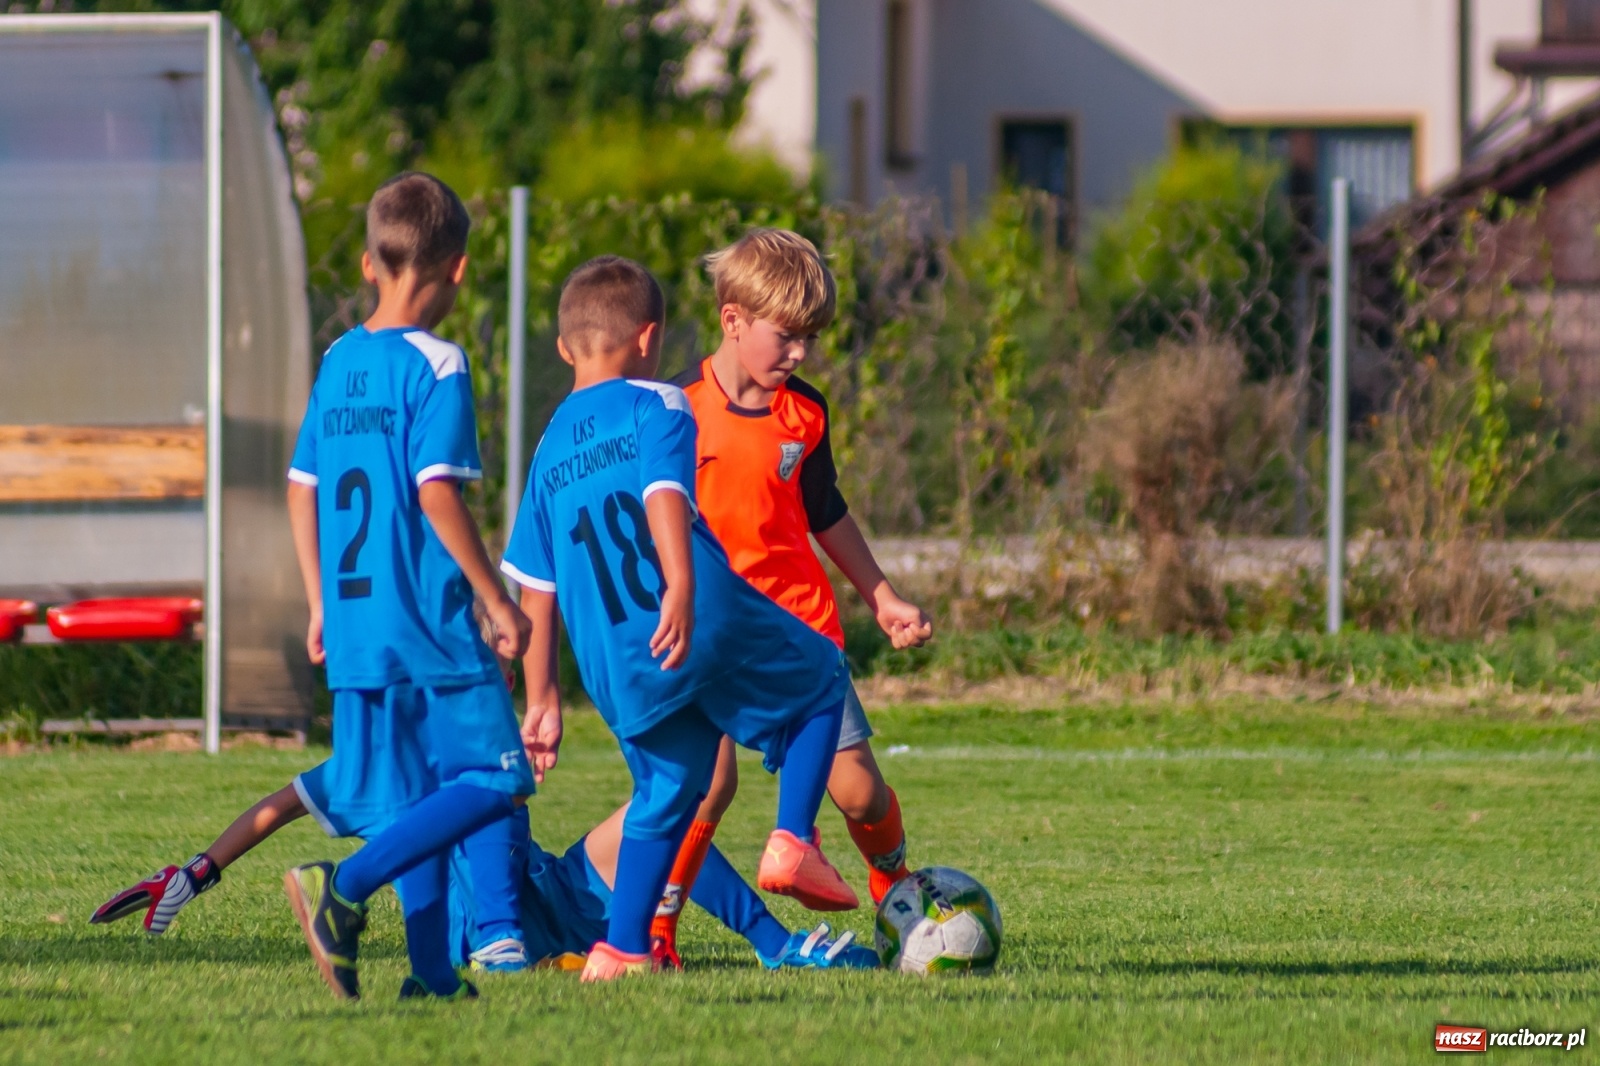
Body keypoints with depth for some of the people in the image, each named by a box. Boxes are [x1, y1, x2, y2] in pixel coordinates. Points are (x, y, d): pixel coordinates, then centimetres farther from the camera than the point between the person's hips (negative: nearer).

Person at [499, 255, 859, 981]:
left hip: (620, 673, 5)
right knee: (820, 682, 18)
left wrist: (541, 697, 21)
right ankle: (792, 841, 2)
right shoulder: (655, 407, 0)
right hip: (711, 626, -5)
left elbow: (536, 589, 17)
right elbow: (665, 494, -21)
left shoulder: (551, 450, 17)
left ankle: (622, 947, 11)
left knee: (665, 793, 19)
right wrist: (681, 587, -34)